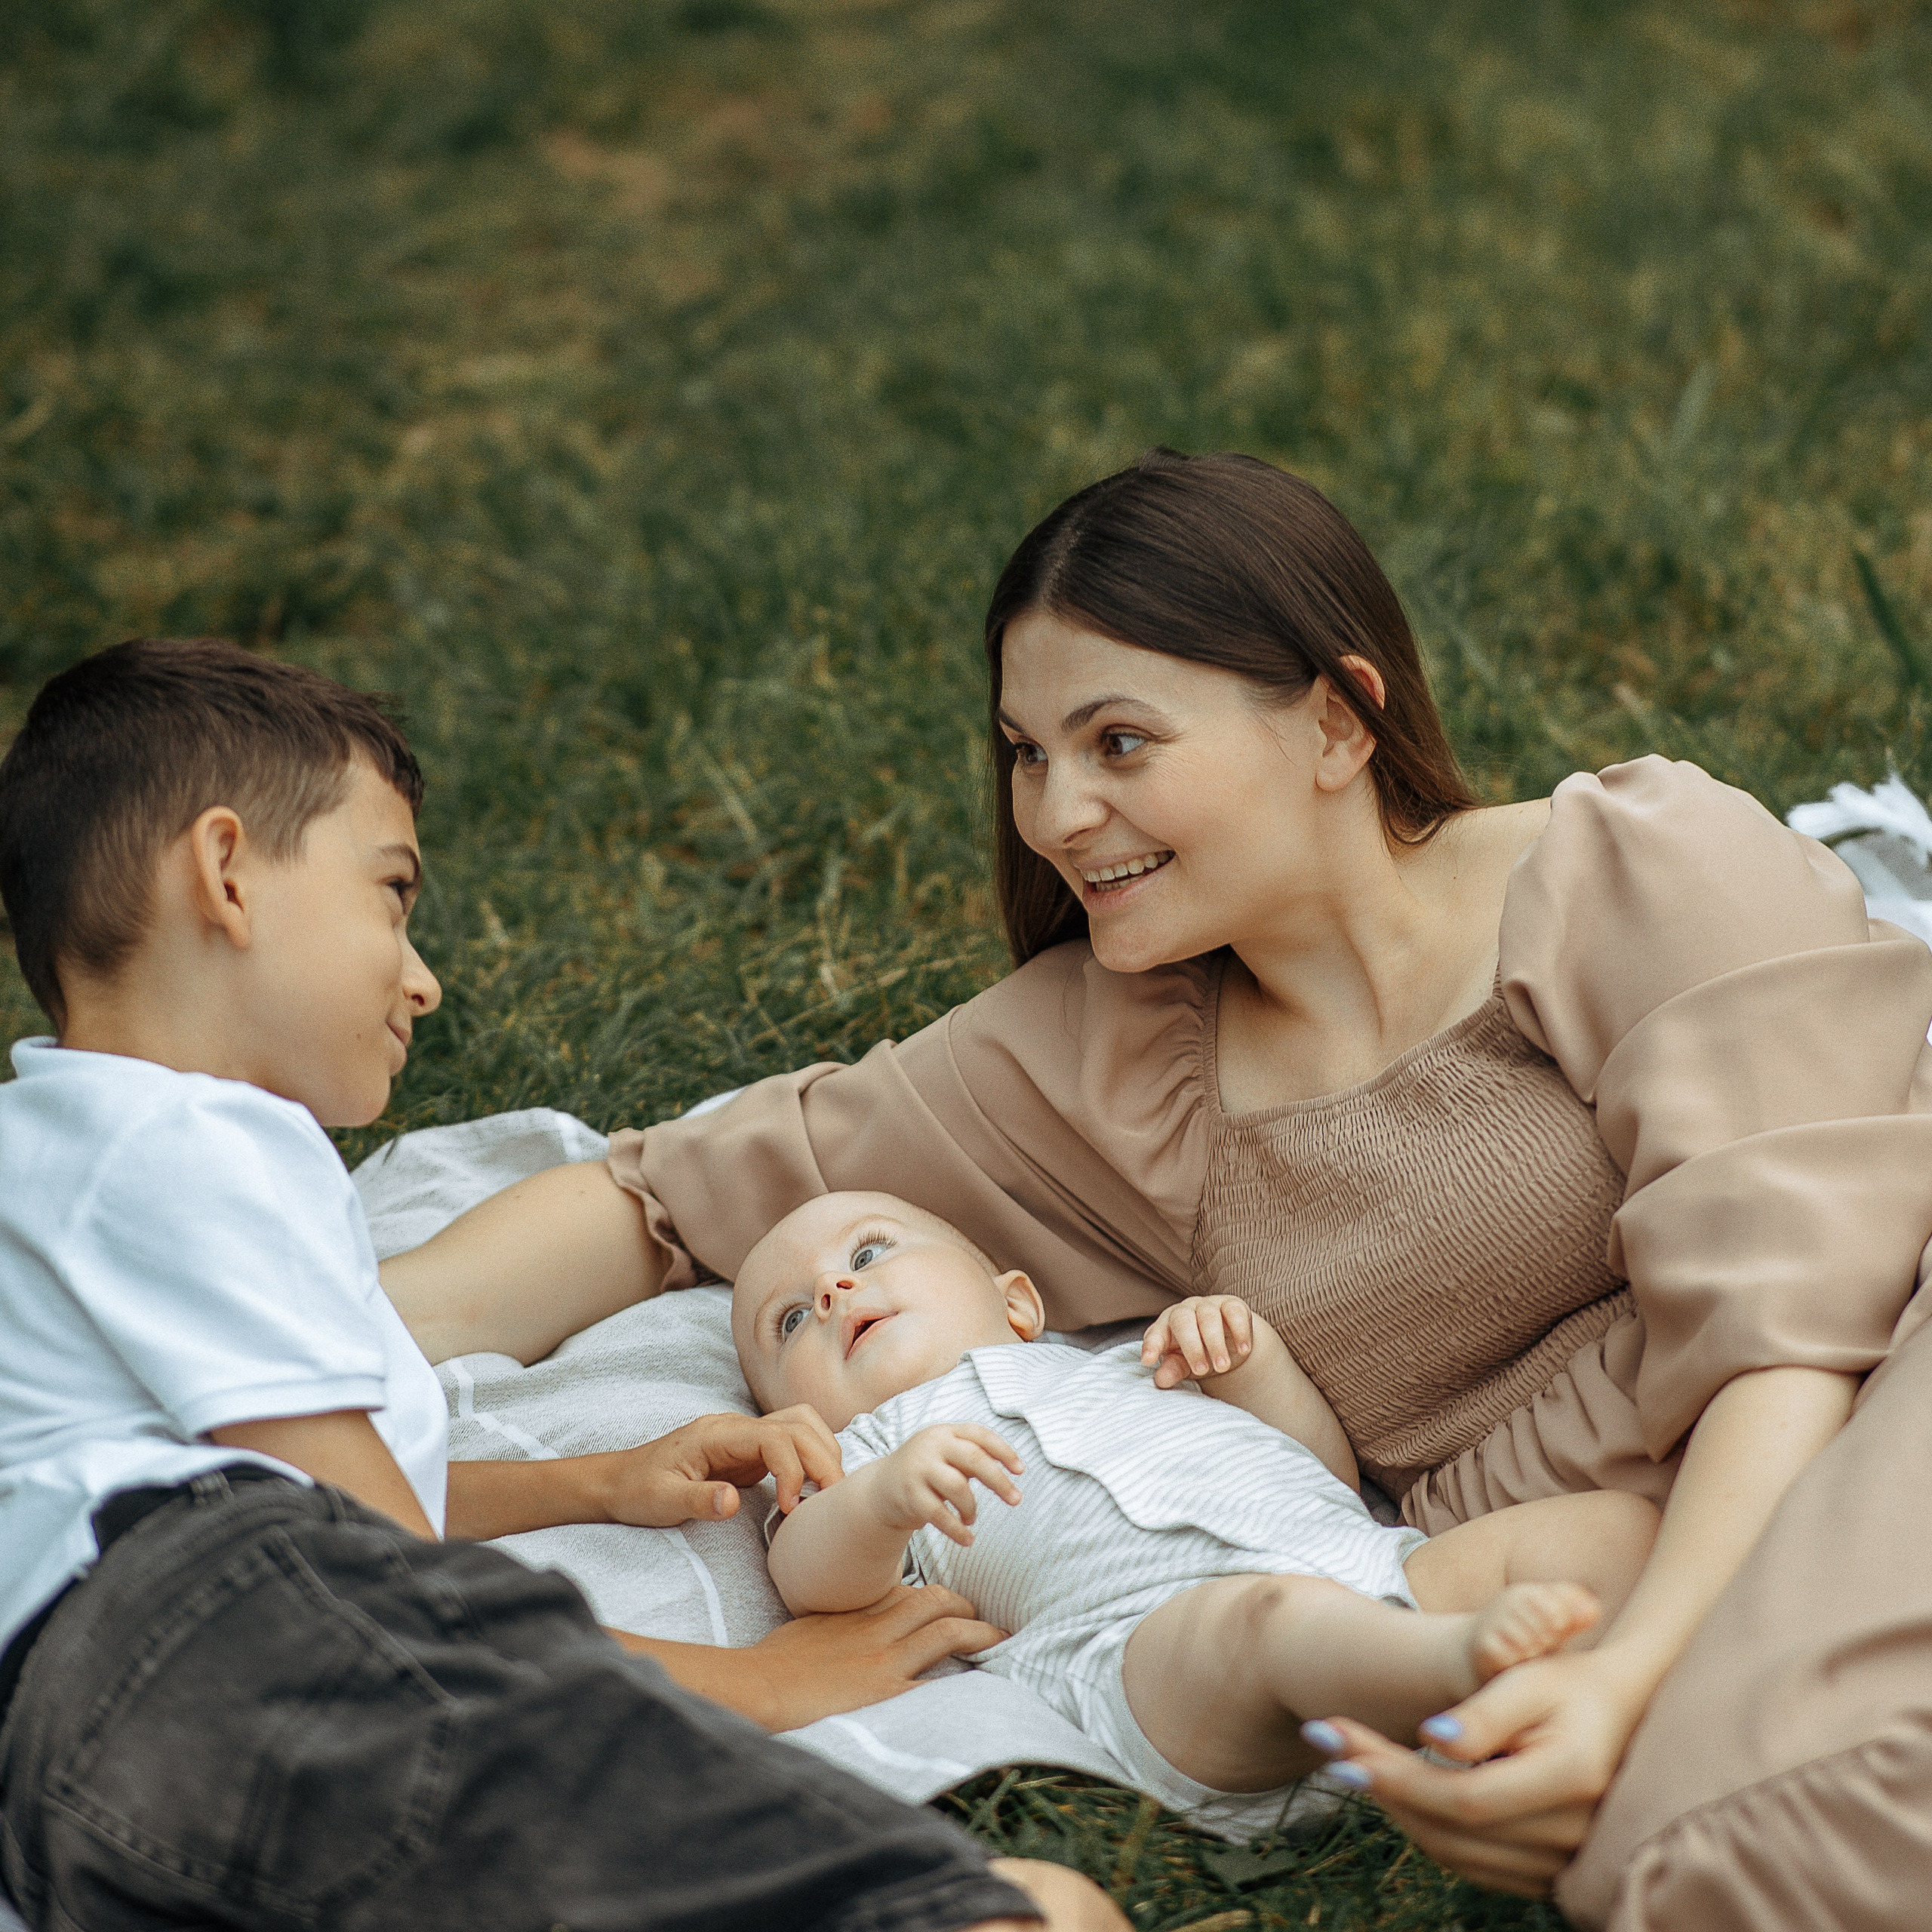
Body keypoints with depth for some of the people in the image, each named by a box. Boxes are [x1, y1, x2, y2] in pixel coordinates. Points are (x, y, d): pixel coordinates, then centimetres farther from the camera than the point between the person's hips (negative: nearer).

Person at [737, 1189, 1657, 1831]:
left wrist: (1249, 1358, 18)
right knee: (1270, 1614, -39)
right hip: (1163, 1626, -6)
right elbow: (811, 1579, 2)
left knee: (1615, 1522, -11)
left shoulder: (1121, 1366, 40)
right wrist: (884, 1499, -20)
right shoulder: (865, 1454, 27)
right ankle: (1476, 1658, -64)